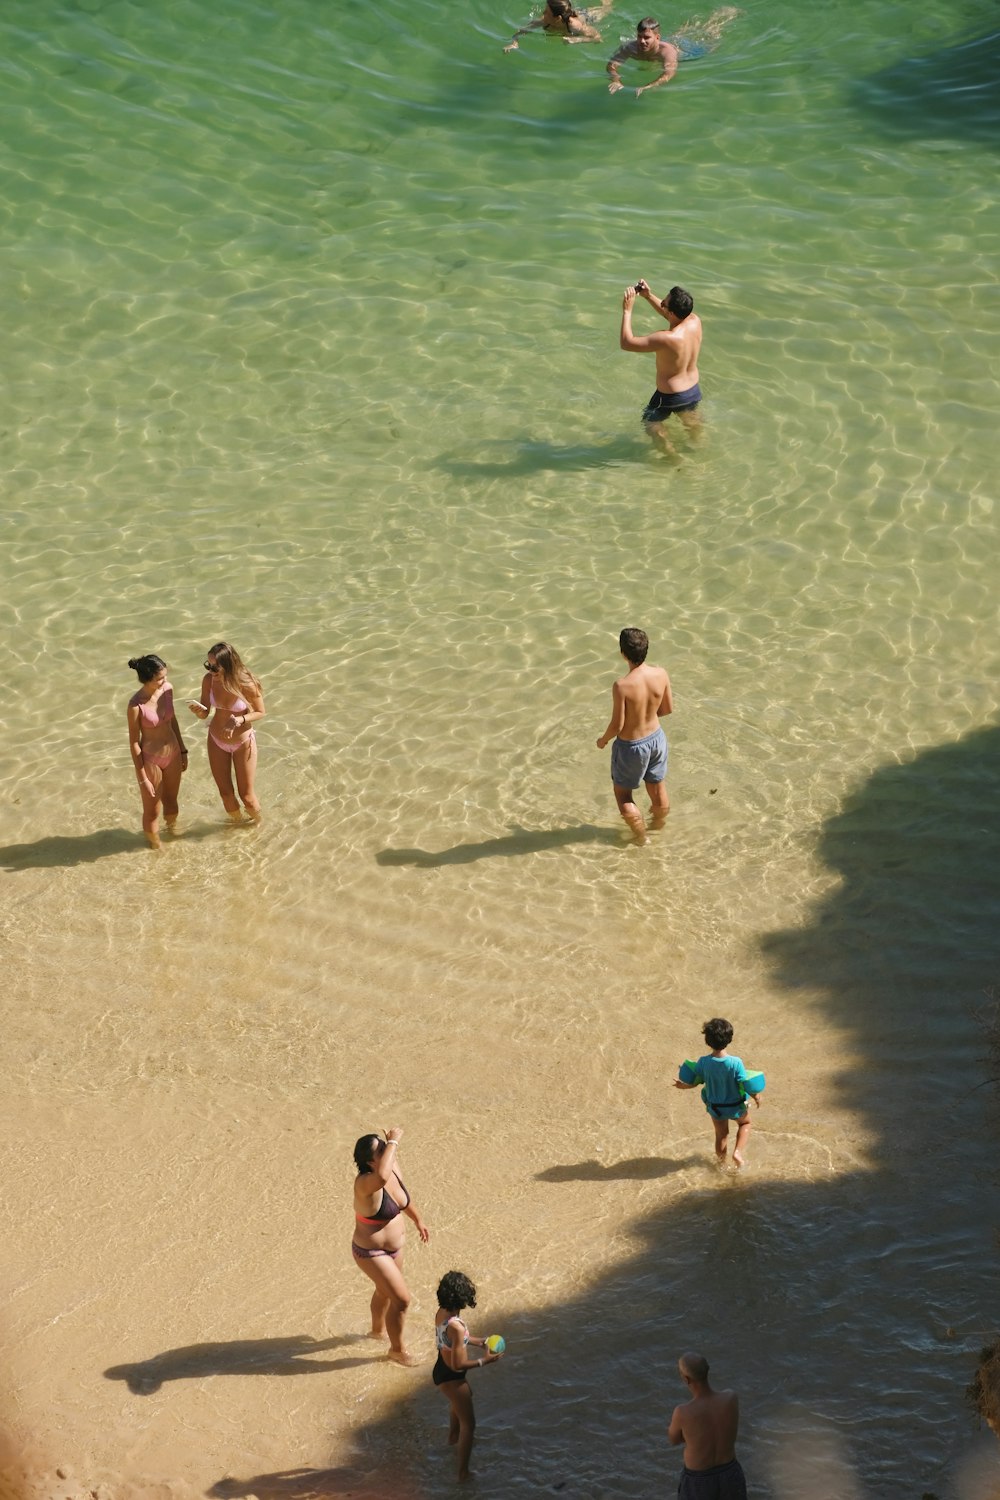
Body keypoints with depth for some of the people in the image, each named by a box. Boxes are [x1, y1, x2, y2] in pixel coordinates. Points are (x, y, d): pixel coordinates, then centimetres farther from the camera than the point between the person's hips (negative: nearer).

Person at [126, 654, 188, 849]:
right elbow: (134, 743, -19)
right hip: (150, 760, -5)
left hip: (172, 754, 5)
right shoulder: (136, 705, -28)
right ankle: (156, 847, 37)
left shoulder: (167, 689, -11)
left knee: (171, 803, 27)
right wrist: (143, 778, -15)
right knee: (152, 811, 14)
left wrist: (182, 750, 15)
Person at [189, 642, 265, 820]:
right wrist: (198, 710, -31)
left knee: (246, 796, 11)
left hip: (243, 743, -3)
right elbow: (204, 714, -7)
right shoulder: (209, 680, -19)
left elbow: (260, 712, -13)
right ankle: (237, 823, 45)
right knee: (226, 794, 16)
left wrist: (240, 720, -31)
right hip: (217, 742, 3)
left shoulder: (246, 684, -29)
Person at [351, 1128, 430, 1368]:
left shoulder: (392, 1169, -10)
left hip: (393, 1247, 9)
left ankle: (378, 1330, 59)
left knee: (385, 1291, 31)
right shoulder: (365, 1183, -35)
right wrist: (393, 1142, -50)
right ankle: (397, 1350, 23)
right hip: (371, 1253, -9)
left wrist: (417, 1219, 25)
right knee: (401, 1299, -2)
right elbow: (382, 1177, -61)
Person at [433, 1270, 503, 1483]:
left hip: (441, 1371, 9)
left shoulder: (441, 1313, -8)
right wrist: (484, 1361, -19)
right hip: (451, 1378, -9)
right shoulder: (456, 1326, -35)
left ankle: (453, 1437, 64)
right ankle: (463, 1472, 17)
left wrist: (477, 1342, 9)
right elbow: (458, 1365, -30)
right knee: (468, 1423, 9)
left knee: (462, 1400, 39)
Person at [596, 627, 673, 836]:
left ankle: (641, 838, 30)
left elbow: (617, 725, -23)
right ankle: (659, 827, 49)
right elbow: (668, 708, -2)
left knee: (623, 795, 20)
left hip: (631, 746, -5)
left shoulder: (622, 686, -32)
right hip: (656, 738, 5)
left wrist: (603, 740, -2)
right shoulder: (660, 675, -17)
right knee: (657, 789, 27)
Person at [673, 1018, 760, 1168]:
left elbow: (693, 1083, -10)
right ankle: (738, 1152, 14)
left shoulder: (703, 1063, -24)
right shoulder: (736, 1063, -31)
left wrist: (681, 1085, 12)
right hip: (735, 1106, -2)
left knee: (721, 1135, 25)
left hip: (715, 1106, 2)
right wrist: (755, 1097, -2)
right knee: (745, 1123, 30)